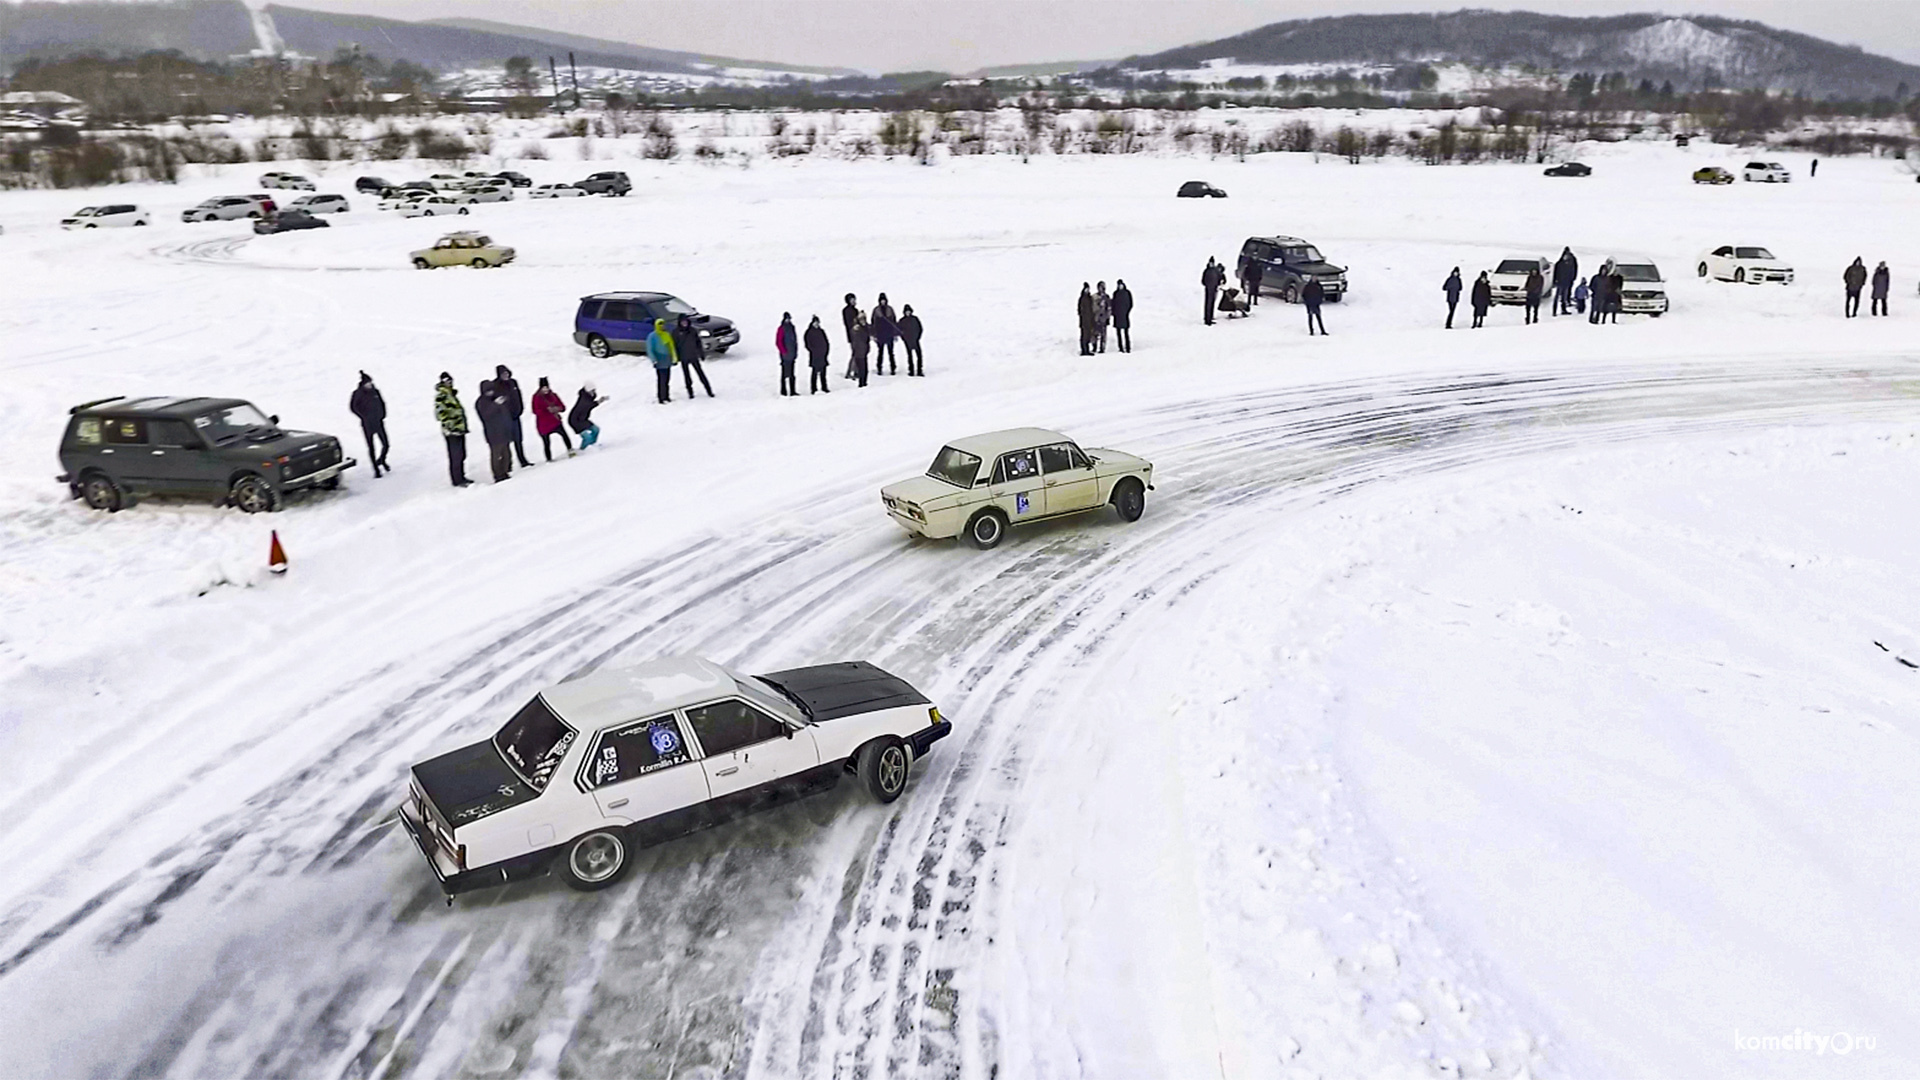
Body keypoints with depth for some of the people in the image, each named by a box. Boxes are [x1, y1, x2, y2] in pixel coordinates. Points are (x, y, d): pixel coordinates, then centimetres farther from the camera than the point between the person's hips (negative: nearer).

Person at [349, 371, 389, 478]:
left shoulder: (375, 391, 1)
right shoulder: (358, 393, -9)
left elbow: (382, 403, 14)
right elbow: (353, 406, -5)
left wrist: (382, 415, 7)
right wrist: (363, 417, -10)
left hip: (379, 422, 3)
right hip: (367, 424, -3)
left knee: (386, 445, 0)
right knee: (371, 448, 2)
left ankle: (381, 460, 31)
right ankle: (376, 470, 12)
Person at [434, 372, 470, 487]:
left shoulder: (451, 394, 16)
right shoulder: (441, 396, -12)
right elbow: (440, 413, -19)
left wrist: (464, 425, 23)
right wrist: (449, 426, -22)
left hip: (460, 429, 9)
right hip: (452, 431, -9)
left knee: (461, 455, 14)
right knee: (455, 456, -4)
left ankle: (461, 477, 24)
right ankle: (457, 480, 2)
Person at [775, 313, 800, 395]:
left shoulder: (791, 327, 13)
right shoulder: (781, 329, -10)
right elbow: (778, 342, -14)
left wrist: (795, 351, 13)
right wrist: (784, 352, -16)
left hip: (791, 355, 8)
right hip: (785, 356, -7)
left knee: (791, 374, 10)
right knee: (785, 374, -4)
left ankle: (792, 392, 14)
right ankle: (783, 392, 1)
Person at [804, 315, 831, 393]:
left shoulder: (821, 331, 13)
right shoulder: (809, 332, -3)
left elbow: (826, 342, 17)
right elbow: (808, 345, -6)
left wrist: (825, 351, 7)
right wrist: (813, 351, -13)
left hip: (822, 357, 5)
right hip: (814, 357, -5)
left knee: (823, 373, 8)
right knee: (815, 372, -4)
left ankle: (824, 388, 14)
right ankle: (814, 389, -2)